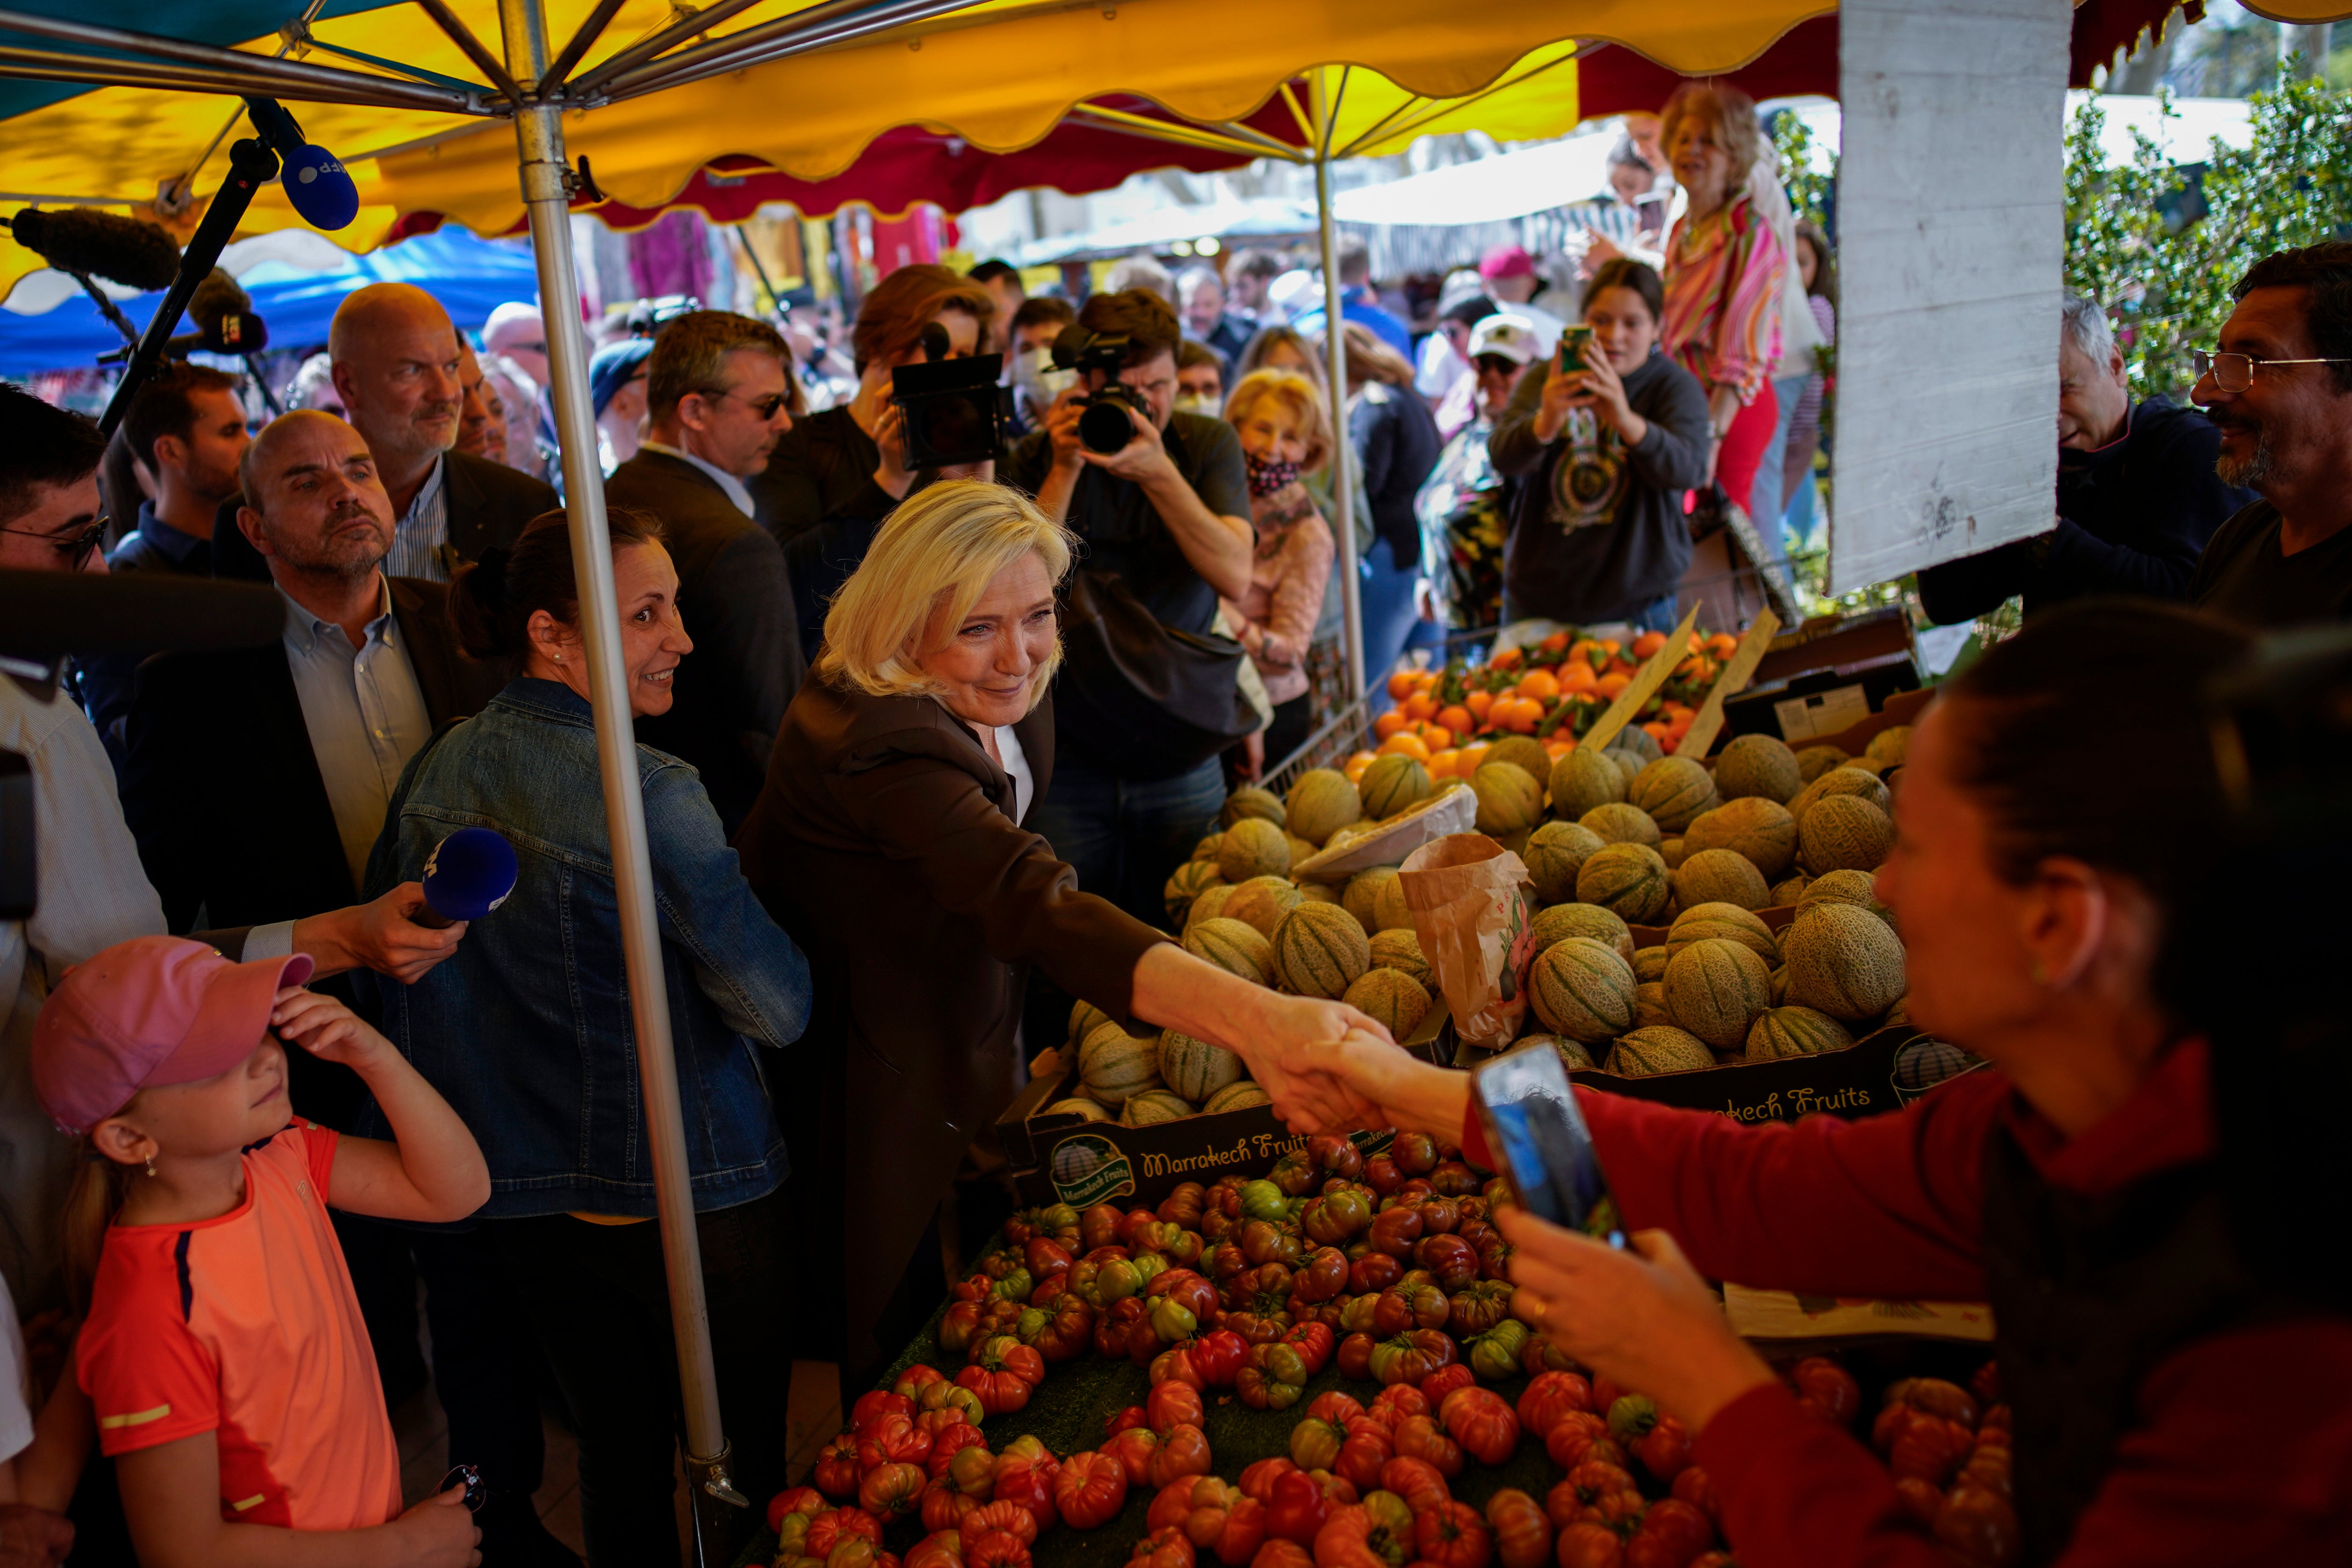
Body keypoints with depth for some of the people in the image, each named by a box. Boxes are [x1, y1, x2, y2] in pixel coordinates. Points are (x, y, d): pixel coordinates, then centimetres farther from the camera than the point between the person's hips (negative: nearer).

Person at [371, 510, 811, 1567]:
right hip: (683, 1194, -6)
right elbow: (780, 1008, -20)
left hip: (521, 1199, 6)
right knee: (744, 1459, 13)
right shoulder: (651, 796, -22)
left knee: (617, 1454, 22)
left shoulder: (438, 769, -2)